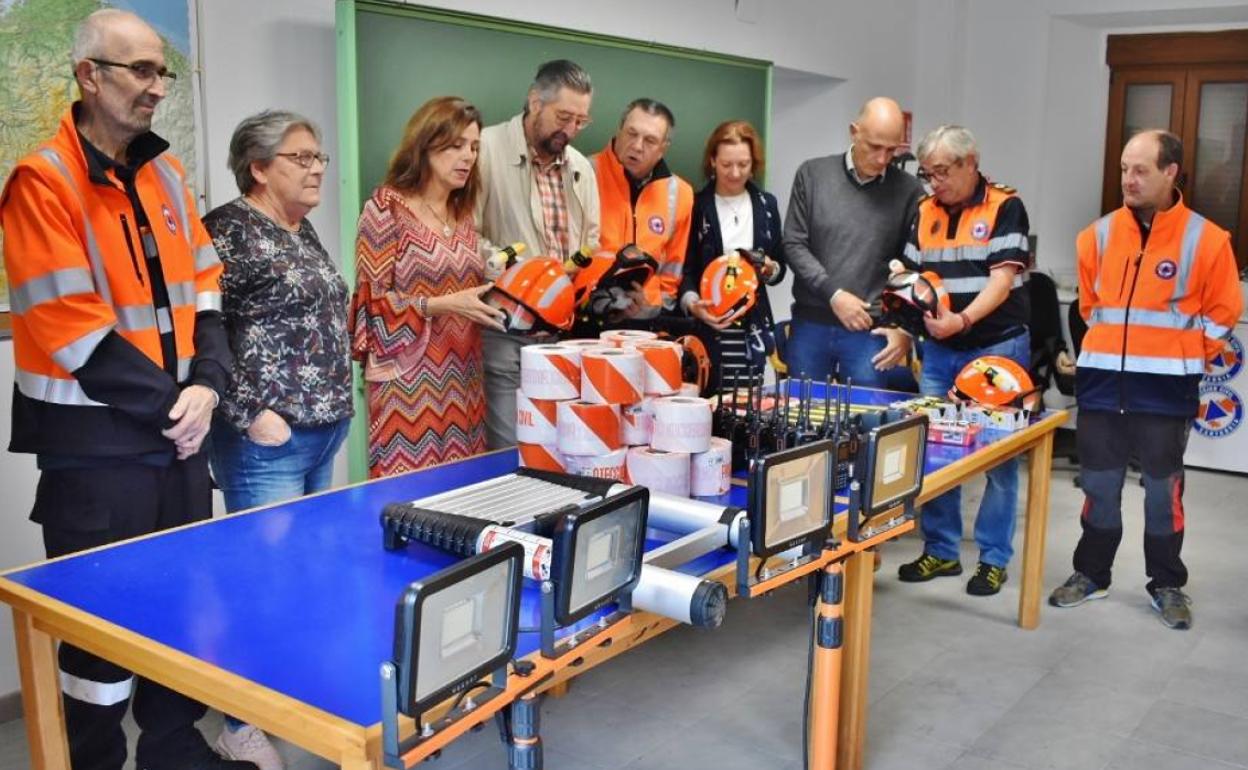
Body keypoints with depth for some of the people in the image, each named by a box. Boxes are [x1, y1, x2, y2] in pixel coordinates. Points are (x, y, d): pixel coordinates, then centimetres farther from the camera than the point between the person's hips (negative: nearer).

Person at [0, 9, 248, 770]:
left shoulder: (165, 173, 9)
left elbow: (203, 288, 9)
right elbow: (69, 328, -18)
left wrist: (206, 386, -6)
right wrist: (167, 404, -15)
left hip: (180, 433, 7)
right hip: (97, 444, -6)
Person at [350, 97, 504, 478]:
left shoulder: (461, 213, 13)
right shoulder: (386, 207, -7)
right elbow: (373, 301, -11)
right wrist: (444, 304, -20)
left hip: (461, 381, 6)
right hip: (410, 381, -6)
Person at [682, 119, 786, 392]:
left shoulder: (766, 204, 10)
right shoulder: (696, 205, -1)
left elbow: (781, 265, 16)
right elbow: (684, 267, -1)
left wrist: (771, 269, -6)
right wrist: (692, 302, -20)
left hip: (752, 329, 3)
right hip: (706, 328, -3)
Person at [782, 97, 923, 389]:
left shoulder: (909, 192, -1)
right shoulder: (813, 174, 2)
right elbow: (793, 245, 0)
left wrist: (904, 327, -7)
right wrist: (833, 294, -10)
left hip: (872, 331, -1)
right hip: (810, 324, 1)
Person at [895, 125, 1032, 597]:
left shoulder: (1004, 207, -6)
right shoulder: (924, 212, 9)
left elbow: (1003, 277, -15)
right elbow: (913, 275, 14)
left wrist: (964, 318, -28)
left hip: (998, 347, -5)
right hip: (939, 350, 5)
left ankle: (994, 558, 13)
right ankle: (940, 550, 20)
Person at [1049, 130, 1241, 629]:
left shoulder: (1206, 239, -5)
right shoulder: (1100, 234, 4)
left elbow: (1222, 312, 2)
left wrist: (1182, 360, 2)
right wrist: (1111, 346, 14)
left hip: (1166, 391, -3)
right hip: (1101, 382, 3)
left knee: (1163, 488, 6)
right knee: (1098, 484, 10)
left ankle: (1167, 585, 20)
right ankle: (1091, 573, 24)